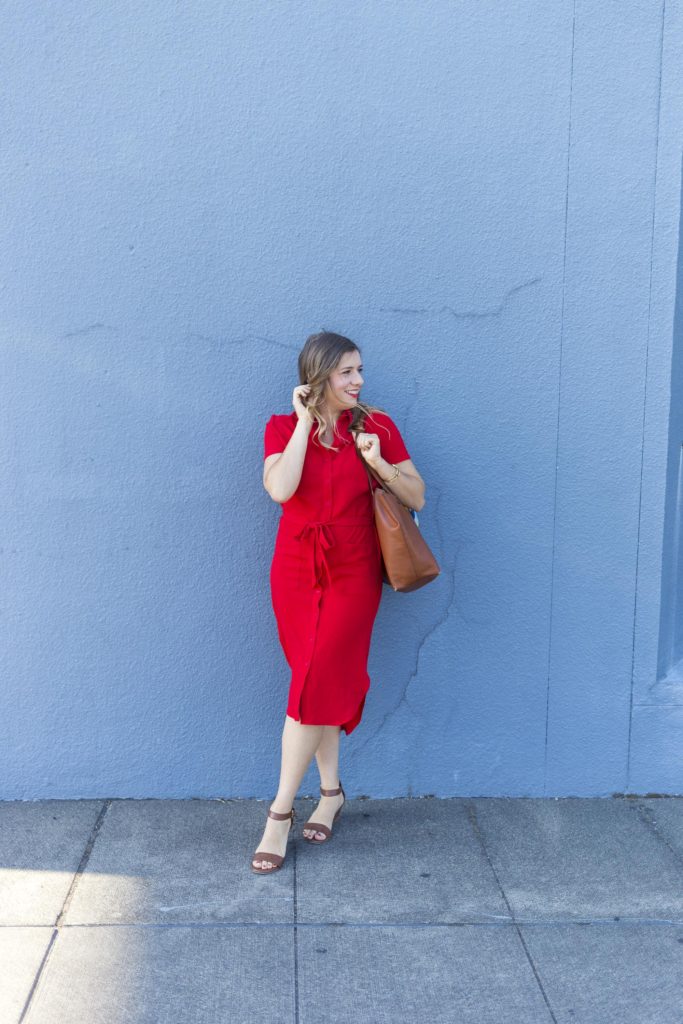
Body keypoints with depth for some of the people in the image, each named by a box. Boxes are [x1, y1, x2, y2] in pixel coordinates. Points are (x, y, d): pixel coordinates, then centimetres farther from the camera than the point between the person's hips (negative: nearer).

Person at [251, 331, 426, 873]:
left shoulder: (377, 426, 0)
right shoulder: (283, 428, 0)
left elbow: (417, 498, 1)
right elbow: (280, 488, -19)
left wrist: (379, 463, -16)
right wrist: (305, 422, -15)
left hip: (353, 574, -1)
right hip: (296, 571, 1)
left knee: (315, 686, -7)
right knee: (322, 684, 9)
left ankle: (281, 812, 2)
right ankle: (331, 790, 28)